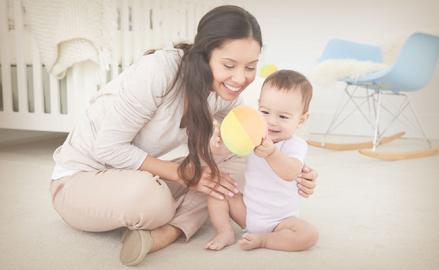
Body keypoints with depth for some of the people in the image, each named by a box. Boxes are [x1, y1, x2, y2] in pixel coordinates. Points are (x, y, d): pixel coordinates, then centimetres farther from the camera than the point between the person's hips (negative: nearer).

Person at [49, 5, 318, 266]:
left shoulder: (225, 95, -9)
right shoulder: (159, 70, -29)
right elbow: (108, 148, -25)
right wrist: (183, 173, -23)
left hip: (138, 177, 7)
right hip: (81, 178, -6)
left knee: (236, 167, -8)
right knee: (148, 195, -40)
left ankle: (163, 234, -20)